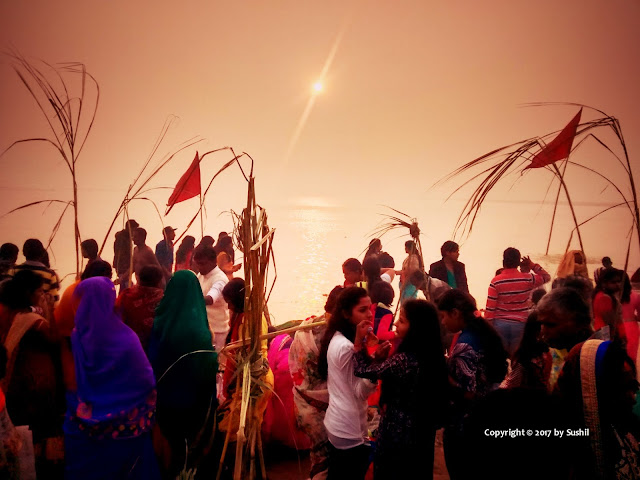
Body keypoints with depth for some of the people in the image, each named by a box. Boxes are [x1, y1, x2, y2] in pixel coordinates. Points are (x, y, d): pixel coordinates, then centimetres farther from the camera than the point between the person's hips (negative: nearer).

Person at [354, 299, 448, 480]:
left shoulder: (403, 360, -29)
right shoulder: (432, 356, -3)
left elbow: (362, 371, -17)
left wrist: (358, 340, -8)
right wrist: (381, 358, -5)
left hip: (397, 434, -7)